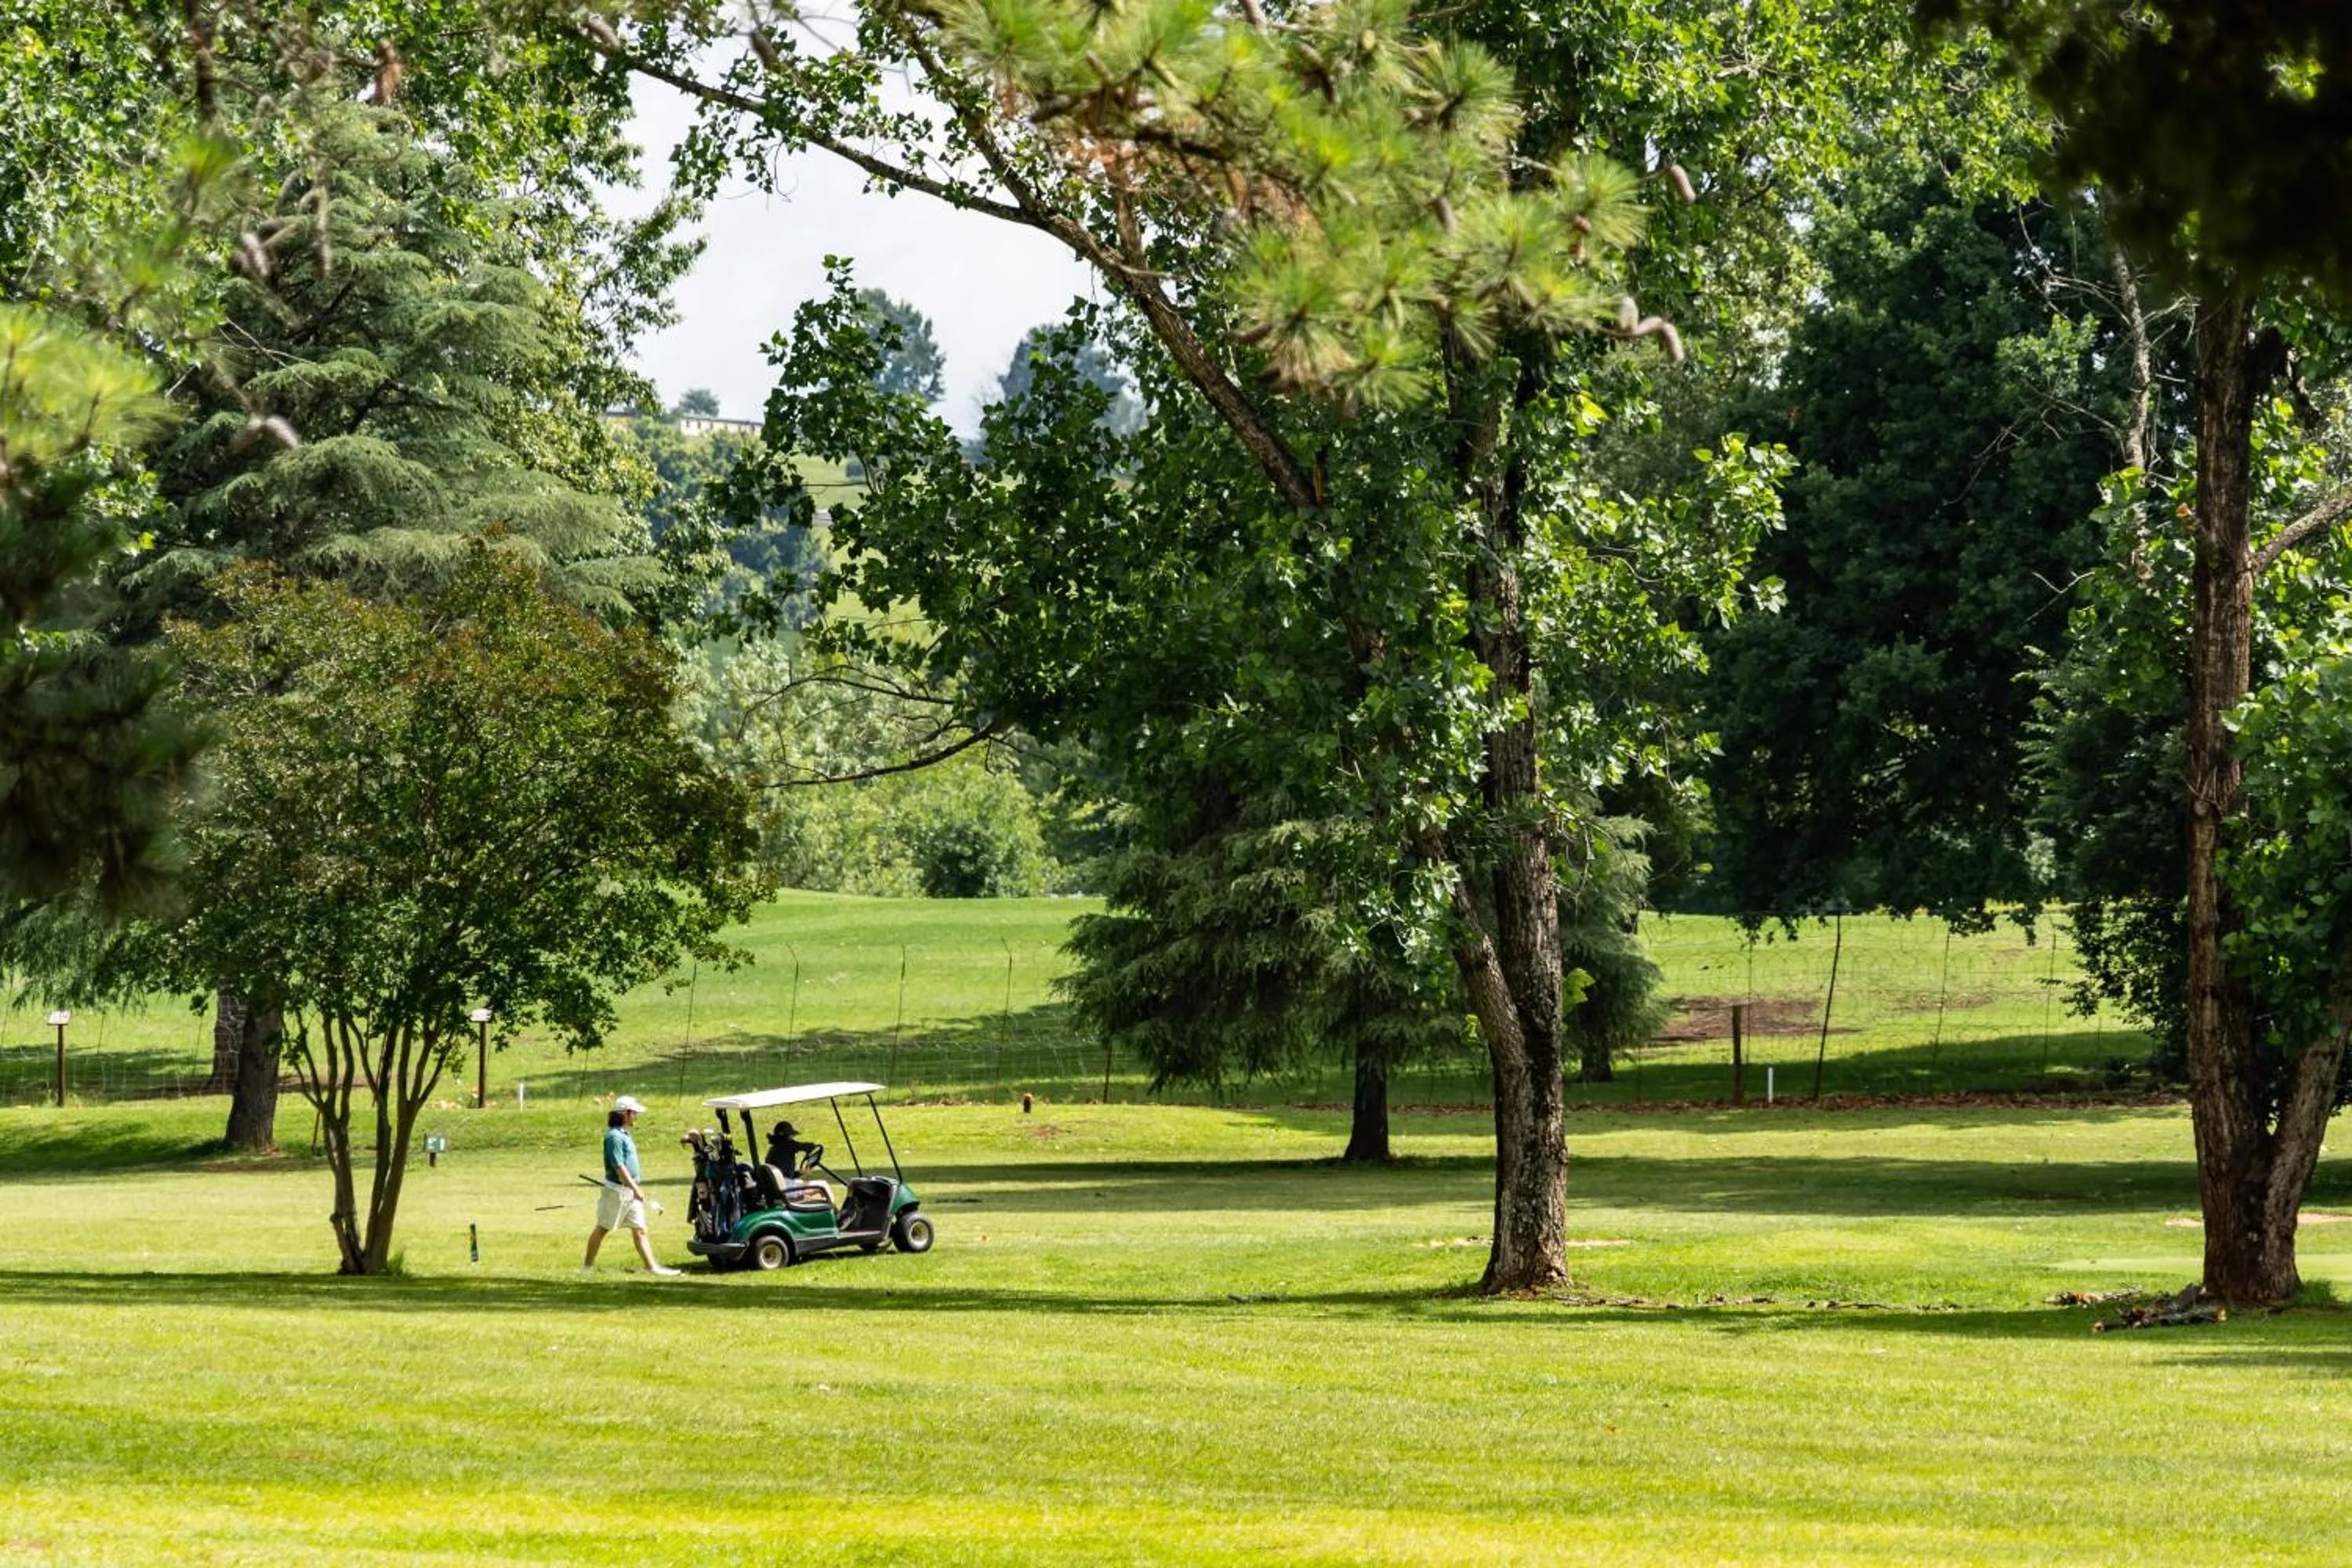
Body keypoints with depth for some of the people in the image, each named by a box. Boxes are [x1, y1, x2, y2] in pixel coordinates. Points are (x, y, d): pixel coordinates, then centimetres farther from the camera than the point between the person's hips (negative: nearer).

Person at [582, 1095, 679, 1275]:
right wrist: (636, 1189, -22)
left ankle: (651, 1266, 3)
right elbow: (618, 1166, -22)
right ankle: (588, 1264, 11)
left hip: (630, 1191, 9)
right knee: (602, 1228, 2)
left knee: (639, 1230, 5)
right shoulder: (614, 1136, -17)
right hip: (617, 1190, -9)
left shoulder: (624, 1134, 13)